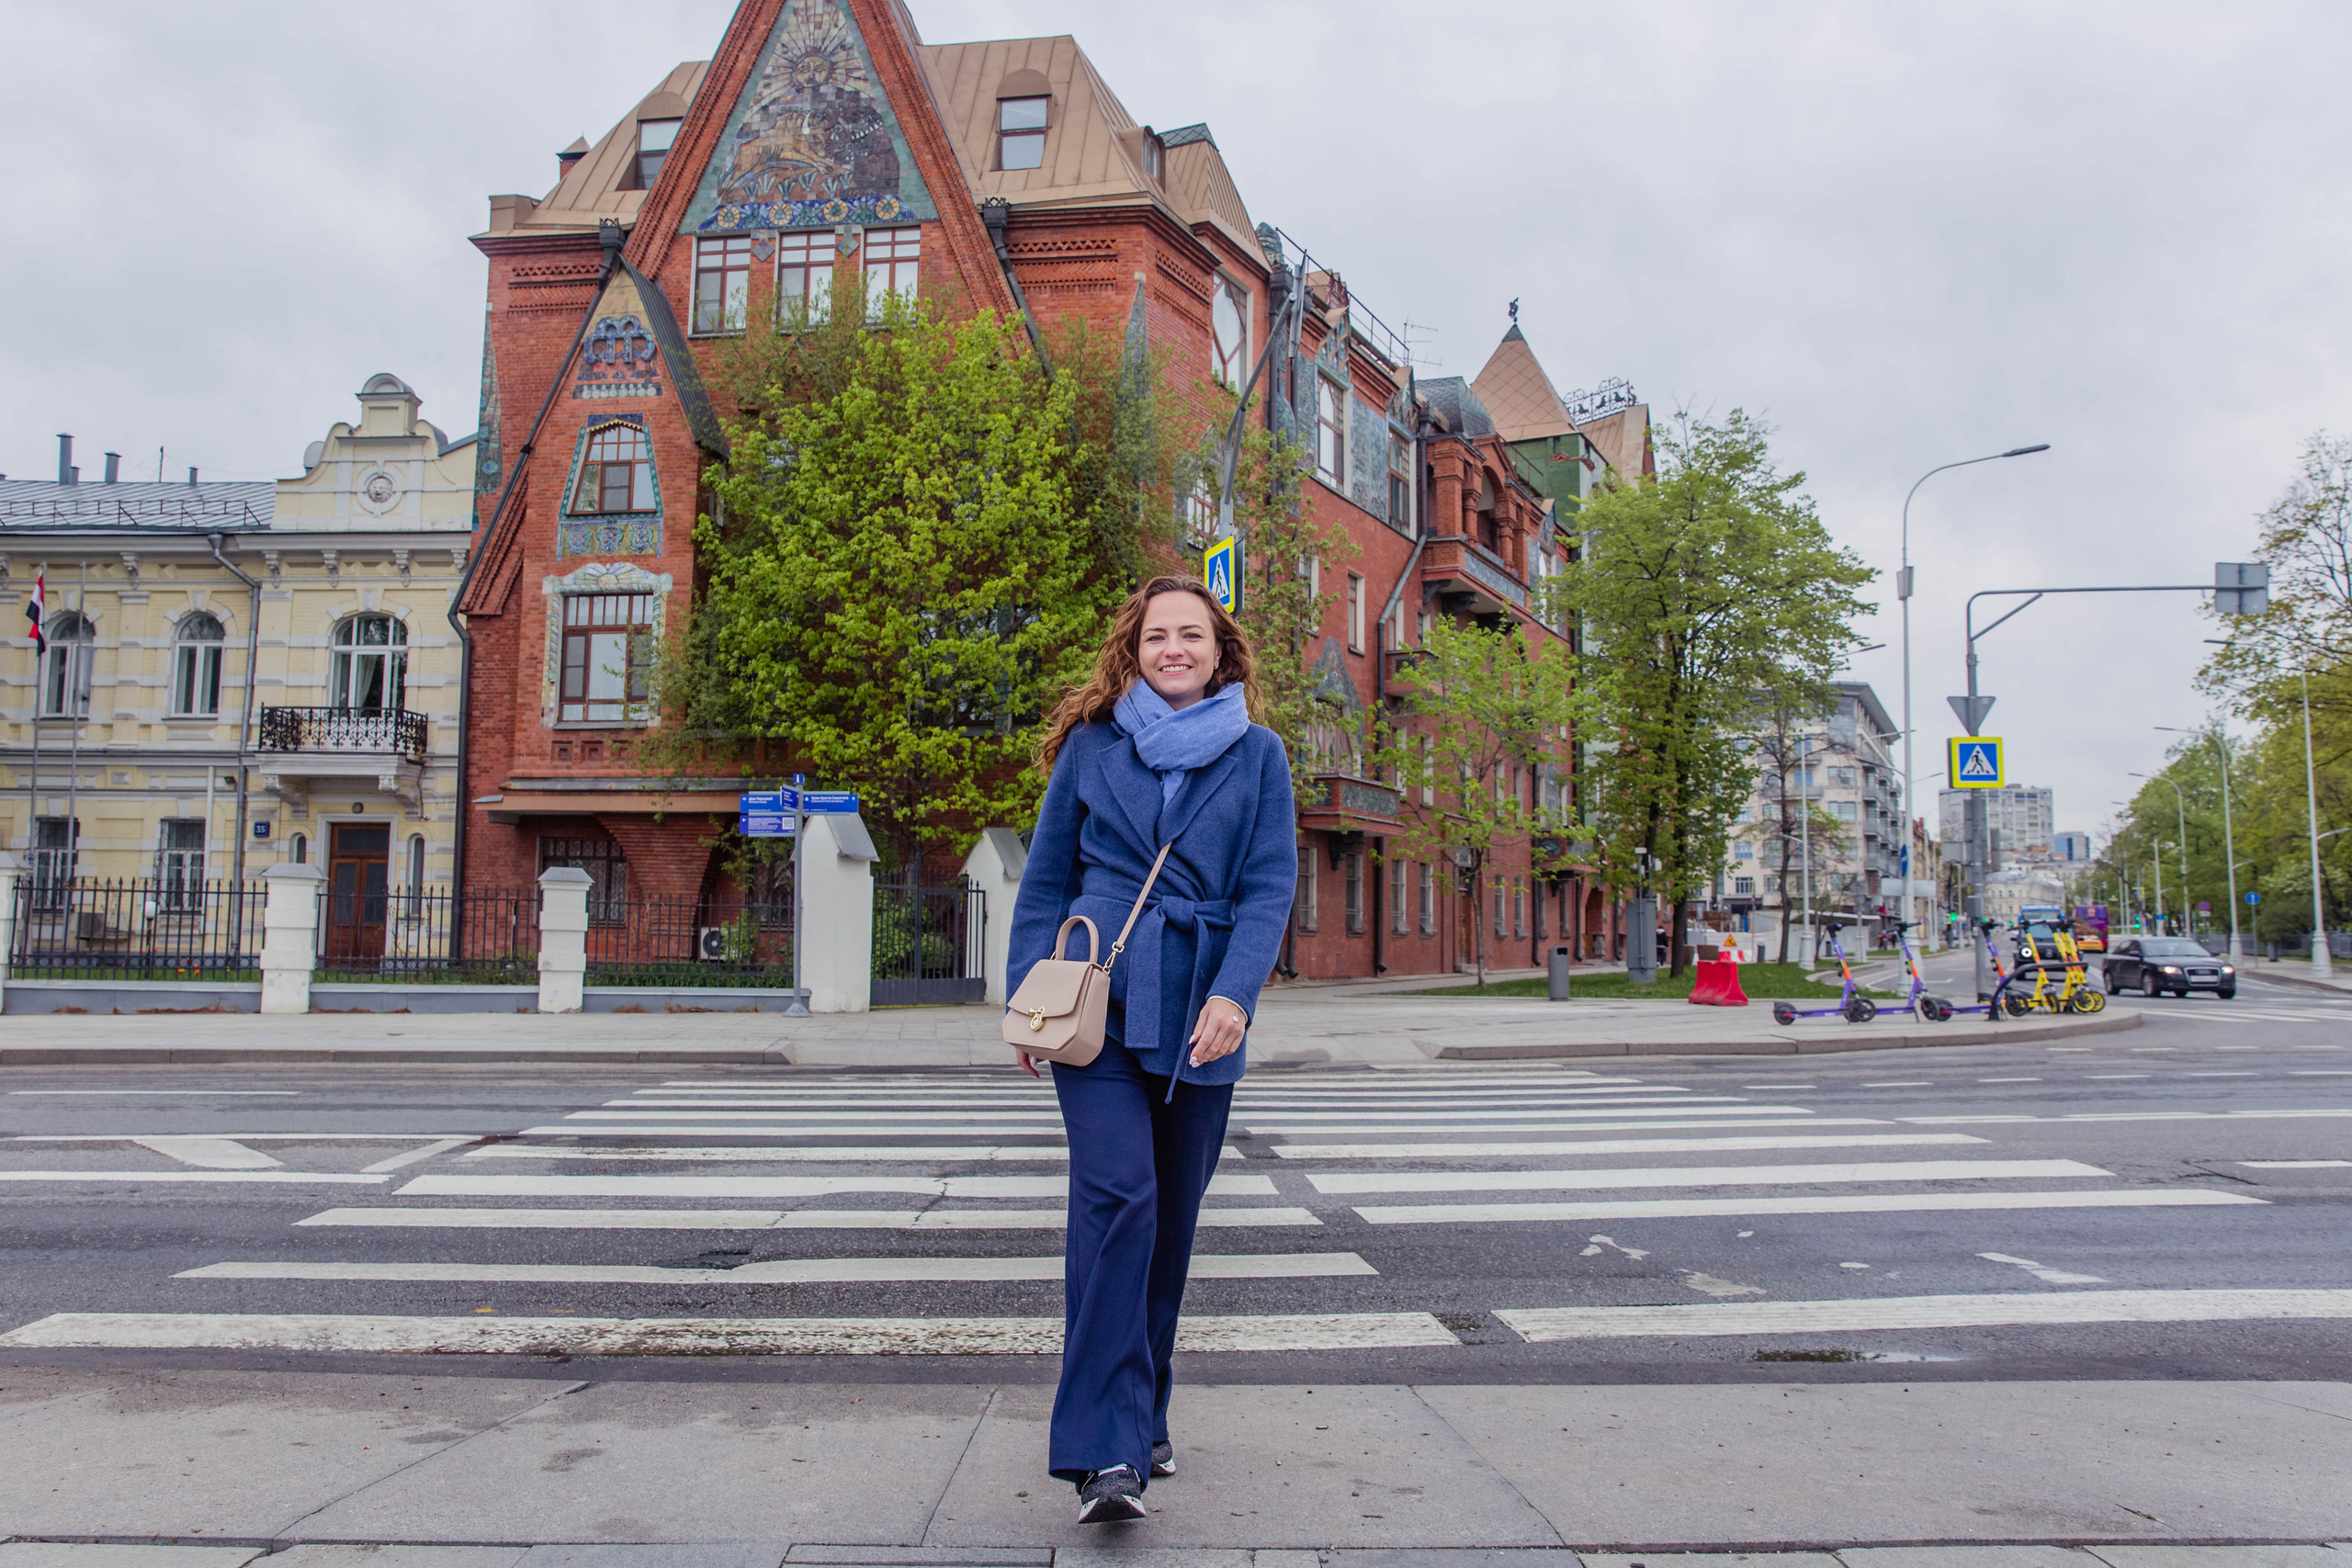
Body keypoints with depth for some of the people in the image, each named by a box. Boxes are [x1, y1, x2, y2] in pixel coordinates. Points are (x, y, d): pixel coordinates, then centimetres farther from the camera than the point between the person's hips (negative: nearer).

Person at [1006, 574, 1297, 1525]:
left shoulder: (1258, 754, 7)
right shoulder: (1091, 747, 7)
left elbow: (1270, 885, 0)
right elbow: (1046, 879, 11)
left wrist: (1234, 992, -15)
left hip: (1202, 1016, 2)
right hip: (1099, 1003, -1)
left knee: (1172, 1216, 10)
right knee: (1116, 1197, -17)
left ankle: (1141, 1421, 27)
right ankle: (1105, 1451, -16)